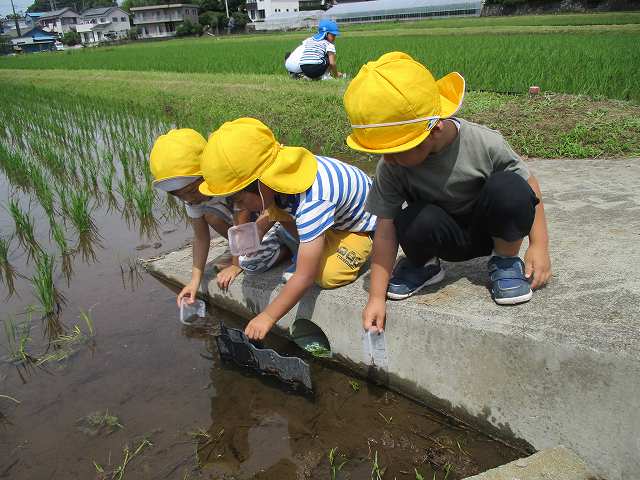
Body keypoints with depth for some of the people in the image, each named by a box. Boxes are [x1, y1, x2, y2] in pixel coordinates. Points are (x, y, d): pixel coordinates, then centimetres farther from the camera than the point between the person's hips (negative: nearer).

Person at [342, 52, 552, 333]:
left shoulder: (484, 144, -25)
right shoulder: (391, 166, -22)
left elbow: (528, 184, -10)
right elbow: (385, 228, -19)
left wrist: (539, 246, -14)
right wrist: (376, 297, -20)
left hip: (491, 227, 0)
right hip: (448, 237, 1)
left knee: (508, 187, -33)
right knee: (416, 221, -35)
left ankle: (506, 260, -5)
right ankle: (422, 264, 1)